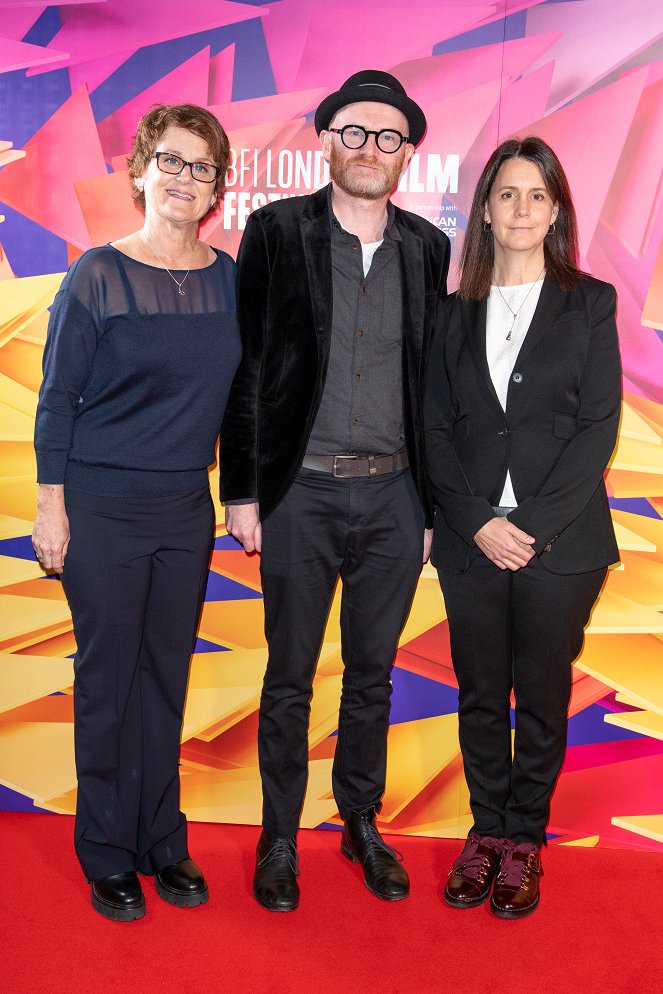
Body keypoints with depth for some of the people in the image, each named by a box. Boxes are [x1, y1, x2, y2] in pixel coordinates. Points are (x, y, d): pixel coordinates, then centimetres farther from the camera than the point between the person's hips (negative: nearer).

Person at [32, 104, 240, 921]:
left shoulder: (228, 278, 4)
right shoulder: (99, 276, -7)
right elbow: (57, 399, -5)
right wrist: (50, 507, -7)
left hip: (187, 509, 4)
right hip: (102, 510, -3)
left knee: (167, 676, 12)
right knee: (107, 680, 6)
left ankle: (163, 843, 28)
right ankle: (108, 855, 23)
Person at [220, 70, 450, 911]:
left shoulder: (428, 248, 6)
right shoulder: (277, 230, -2)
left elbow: (435, 383, 8)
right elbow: (246, 366, -3)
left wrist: (434, 504, 6)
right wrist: (242, 491, -6)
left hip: (394, 496, 3)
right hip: (302, 493, -2)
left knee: (372, 675, 15)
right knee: (289, 679, 10)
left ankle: (362, 825, 35)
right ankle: (279, 839, 29)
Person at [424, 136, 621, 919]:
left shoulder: (589, 304, 3)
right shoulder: (458, 311, 9)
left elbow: (598, 428, -4)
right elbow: (436, 427, 4)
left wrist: (534, 526, -13)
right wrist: (479, 522, -9)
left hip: (559, 541, -2)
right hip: (471, 540, 2)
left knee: (541, 696, 8)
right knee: (479, 694, 11)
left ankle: (525, 840, 25)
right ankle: (487, 830, 28)